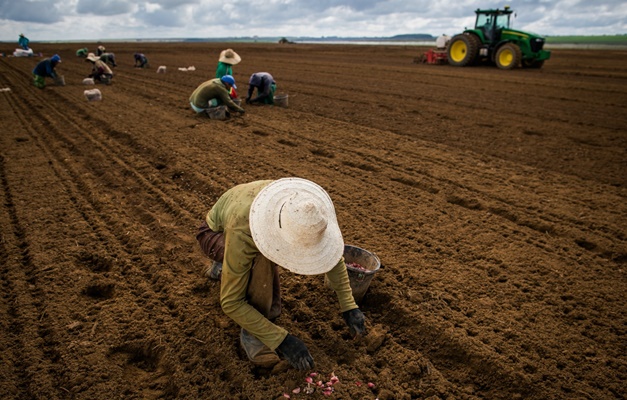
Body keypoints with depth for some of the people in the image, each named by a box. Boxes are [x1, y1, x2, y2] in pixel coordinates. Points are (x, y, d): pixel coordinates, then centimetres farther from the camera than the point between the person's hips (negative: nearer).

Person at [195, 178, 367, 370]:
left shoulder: (301, 207, -33)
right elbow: (230, 303, -35)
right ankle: (250, 331, -15)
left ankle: (221, 269, 25)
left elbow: (332, 252, -15)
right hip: (216, 233, -5)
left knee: (271, 311, -1)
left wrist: (349, 306, -18)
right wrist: (280, 340, -35)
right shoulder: (242, 233, -44)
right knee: (263, 257, -38)